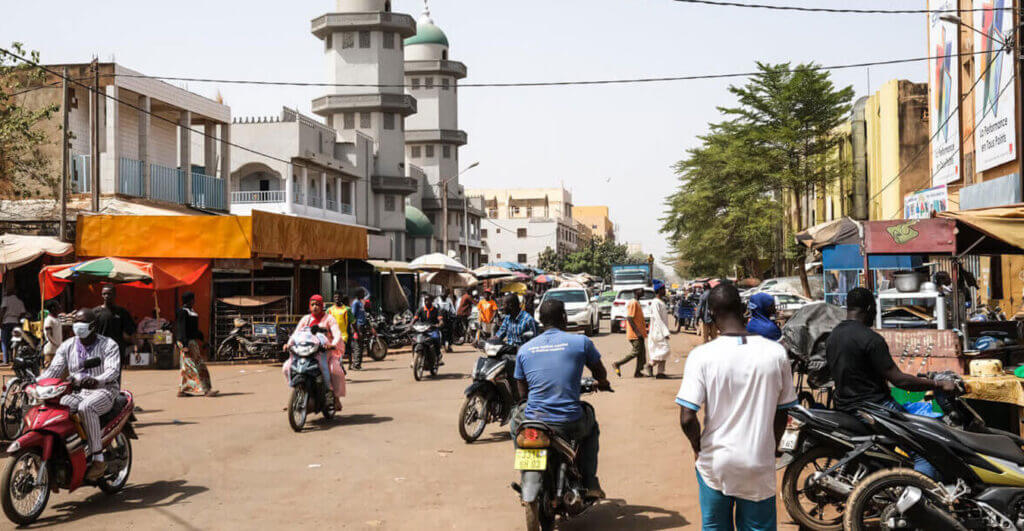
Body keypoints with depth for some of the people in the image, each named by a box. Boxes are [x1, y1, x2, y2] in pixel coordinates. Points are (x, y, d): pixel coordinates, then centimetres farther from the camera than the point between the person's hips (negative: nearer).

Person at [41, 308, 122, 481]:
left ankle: (98, 459, -34)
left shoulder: (108, 345, -2)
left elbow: (113, 370, -16)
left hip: (103, 391, -5)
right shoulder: (67, 346, 13)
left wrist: (96, 381, -37)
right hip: (77, 392, 5)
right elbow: (54, 369, 6)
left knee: (86, 408, -37)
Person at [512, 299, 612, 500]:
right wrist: (602, 383, 40)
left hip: (533, 423, 2)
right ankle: (590, 484, 25)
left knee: (517, 414, 36)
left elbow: (523, 392, 13)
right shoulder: (581, 342, -2)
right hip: (570, 426, -1)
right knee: (591, 424, 33)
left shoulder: (524, 349, 5)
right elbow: (600, 374, 15)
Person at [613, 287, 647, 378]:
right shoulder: (633, 303, -15)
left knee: (642, 352, 8)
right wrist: (637, 332, -23)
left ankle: (638, 372, 9)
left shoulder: (637, 303, 17)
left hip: (639, 334, 10)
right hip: (635, 334, -10)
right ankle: (617, 364, -2)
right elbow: (629, 318, -21)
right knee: (636, 352, -8)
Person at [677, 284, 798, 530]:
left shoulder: (701, 355, -14)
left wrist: (699, 448, 3)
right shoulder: (776, 353, -7)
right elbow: (782, 414, 3)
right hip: (760, 466, 1)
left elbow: (687, 419, -16)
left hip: (715, 464, -1)